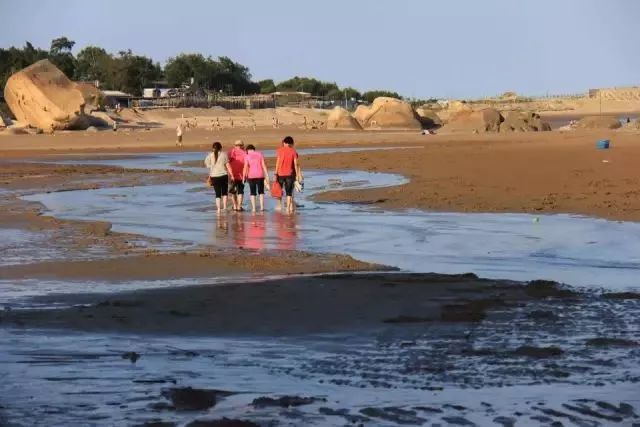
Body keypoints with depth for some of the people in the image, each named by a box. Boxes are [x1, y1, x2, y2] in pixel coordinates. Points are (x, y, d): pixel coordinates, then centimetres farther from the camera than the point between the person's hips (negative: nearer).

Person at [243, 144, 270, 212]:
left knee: (252, 192, 5)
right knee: (261, 191, 11)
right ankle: (262, 207, 3)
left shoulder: (247, 156, -1)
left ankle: (253, 208, 0)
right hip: (260, 175, 1)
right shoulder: (260, 154, 3)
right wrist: (267, 175, 2)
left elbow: (246, 167, -9)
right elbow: (264, 165, 0)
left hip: (251, 176, -1)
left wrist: (244, 177, -5)